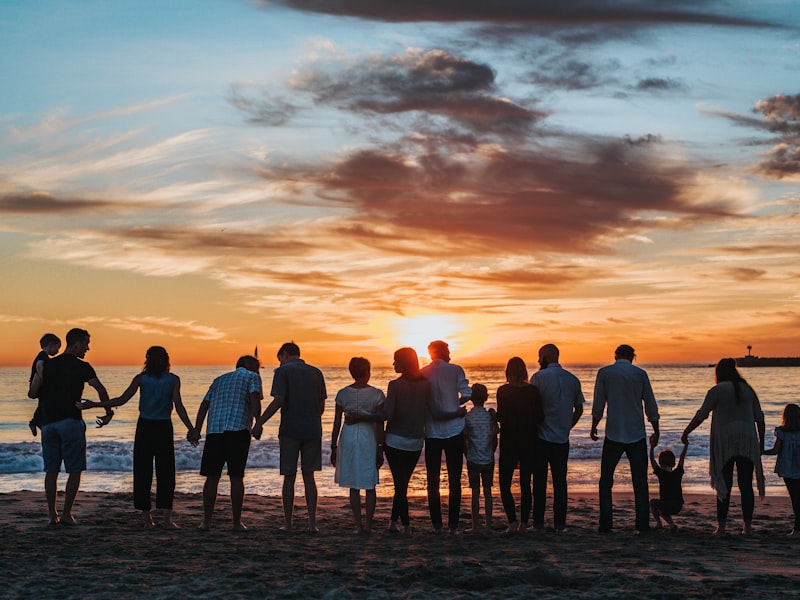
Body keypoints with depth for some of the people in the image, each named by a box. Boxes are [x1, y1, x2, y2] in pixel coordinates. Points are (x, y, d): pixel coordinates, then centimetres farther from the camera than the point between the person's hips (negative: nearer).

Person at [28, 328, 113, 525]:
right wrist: (108, 413, -2)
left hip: (48, 422, 5)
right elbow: (100, 389, -14)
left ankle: (52, 514, 10)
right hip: (70, 422, -5)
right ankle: (66, 513, -2)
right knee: (75, 470, 3)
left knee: (51, 471, 9)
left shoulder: (47, 364, 10)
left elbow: (32, 393, 6)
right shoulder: (81, 367, -2)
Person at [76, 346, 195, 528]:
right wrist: (190, 428, -8)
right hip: (164, 428, -1)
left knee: (143, 472, 8)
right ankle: (167, 518, -5)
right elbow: (178, 406, -11)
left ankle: (147, 518, 8)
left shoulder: (141, 378, 0)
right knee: (165, 472, 3)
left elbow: (121, 400, -6)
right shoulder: (173, 380, -2)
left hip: (144, 427, 1)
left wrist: (94, 404, 0)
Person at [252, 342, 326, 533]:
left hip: (290, 430, -4)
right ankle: (312, 522, 3)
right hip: (313, 430, 4)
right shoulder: (316, 373, 11)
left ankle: (287, 523, 9)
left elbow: (278, 401, -15)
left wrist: (259, 423, -12)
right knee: (309, 476, 9)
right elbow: (321, 405, 12)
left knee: (289, 477, 4)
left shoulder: (283, 371, -4)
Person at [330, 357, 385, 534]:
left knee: (354, 486, 9)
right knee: (370, 486, 9)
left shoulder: (343, 394, 0)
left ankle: (358, 525, 6)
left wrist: (333, 448, 8)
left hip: (348, 437, 1)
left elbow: (337, 423, 1)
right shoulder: (376, 394, -5)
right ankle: (368, 525, 9)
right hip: (369, 438, -1)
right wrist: (380, 449, 0)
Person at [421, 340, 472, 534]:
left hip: (431, 432, 1)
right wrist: (454, 404, 8)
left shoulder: (422, 373, 1)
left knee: (433, 480, 9)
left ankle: (437, 524, 8)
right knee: (454, 480, 6)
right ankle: (453, 524, 4)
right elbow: (466, 394, -10)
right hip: (454, 431, -1)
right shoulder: (455, 370, -3)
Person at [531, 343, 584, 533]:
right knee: (560, 481, 7)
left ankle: (538, 522, 6)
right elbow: (579, 409, 10)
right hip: (562, 439, 4)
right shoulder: (572, 379, 6)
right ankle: (560, 524, 7)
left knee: (540, 481, 3)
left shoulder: (539, 377, -8)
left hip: (542, 437, -4)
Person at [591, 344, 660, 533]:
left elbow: (598, 404, 0)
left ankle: (605, 525, 3)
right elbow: (651, 406, 5)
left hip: (613, 434, -1)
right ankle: (642, 525, 3)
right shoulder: (640, 374, 2)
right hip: (637, 435, 1)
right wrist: (656, 432, 15)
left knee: (606, 480, 8)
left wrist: (594, 426, 14)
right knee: (640, 482, 7)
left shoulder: (604, 373, -1)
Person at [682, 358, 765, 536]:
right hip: (747, 443, 3)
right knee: (746, 485, 5)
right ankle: (747, 526, 5)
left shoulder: (717, 390, -3)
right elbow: (759, 417, 12)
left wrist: (686, 432, 3)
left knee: (724, 485, -1)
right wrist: (761, 441, 20)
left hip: (725, 442, -3)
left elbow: (701, 415, -6)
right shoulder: (748, 390, 12)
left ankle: (721, 526, -2)